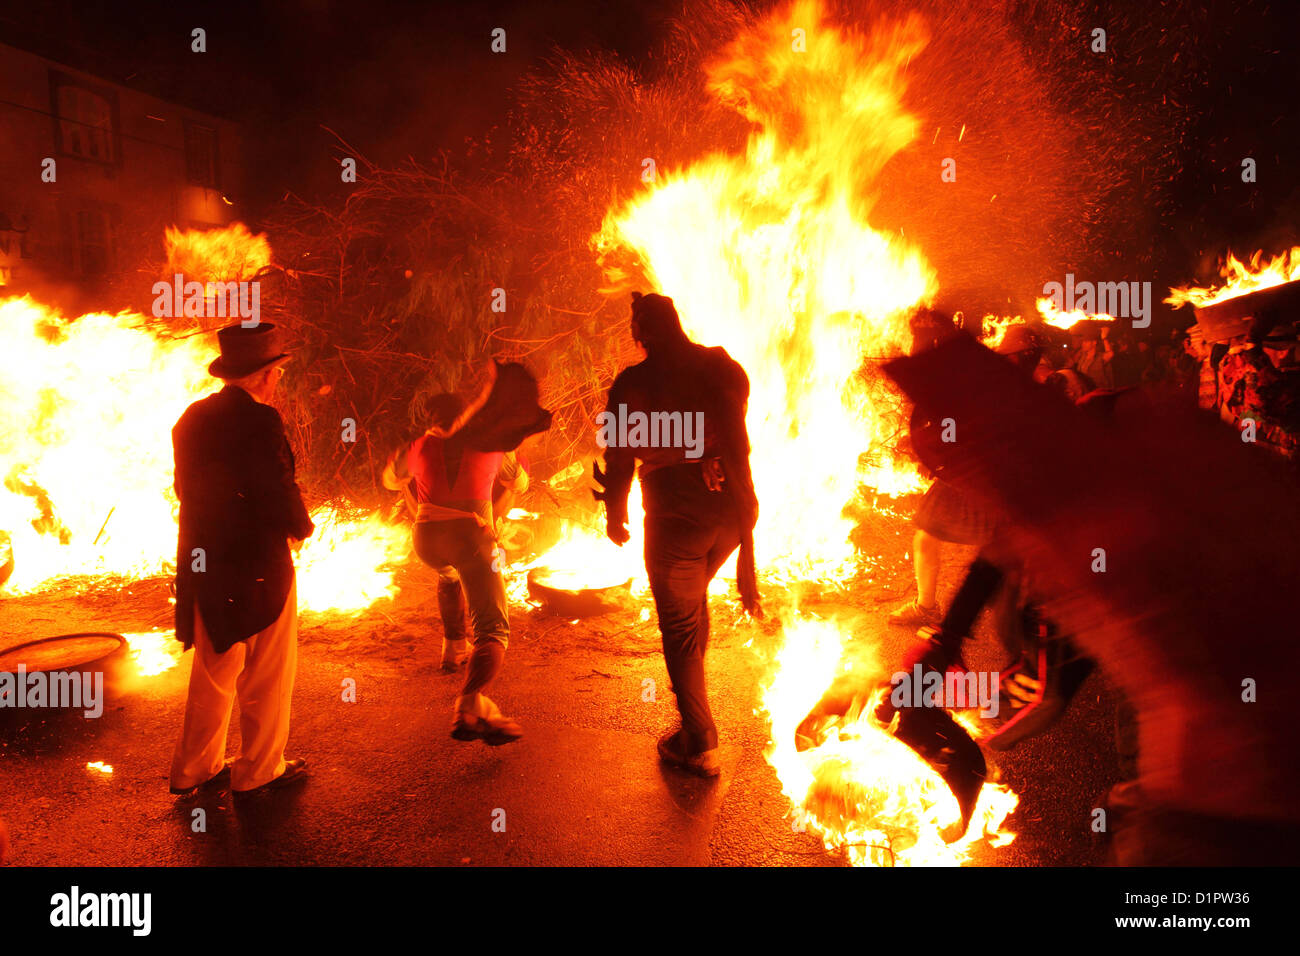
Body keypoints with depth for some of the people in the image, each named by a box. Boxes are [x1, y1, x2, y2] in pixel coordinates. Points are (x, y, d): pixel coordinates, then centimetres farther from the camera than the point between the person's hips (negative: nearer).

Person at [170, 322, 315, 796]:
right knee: (267, 677, 10)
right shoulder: (259, 421, -19)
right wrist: (302, 526, 0)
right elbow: (280, 493, -20)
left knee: (213, 674, 21)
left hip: (204, 566, 7)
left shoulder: (192, 418, 5)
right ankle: (259, 770, 23)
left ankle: (195, 768, 30)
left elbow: (186, 489, 11)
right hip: (256, 567, -7)